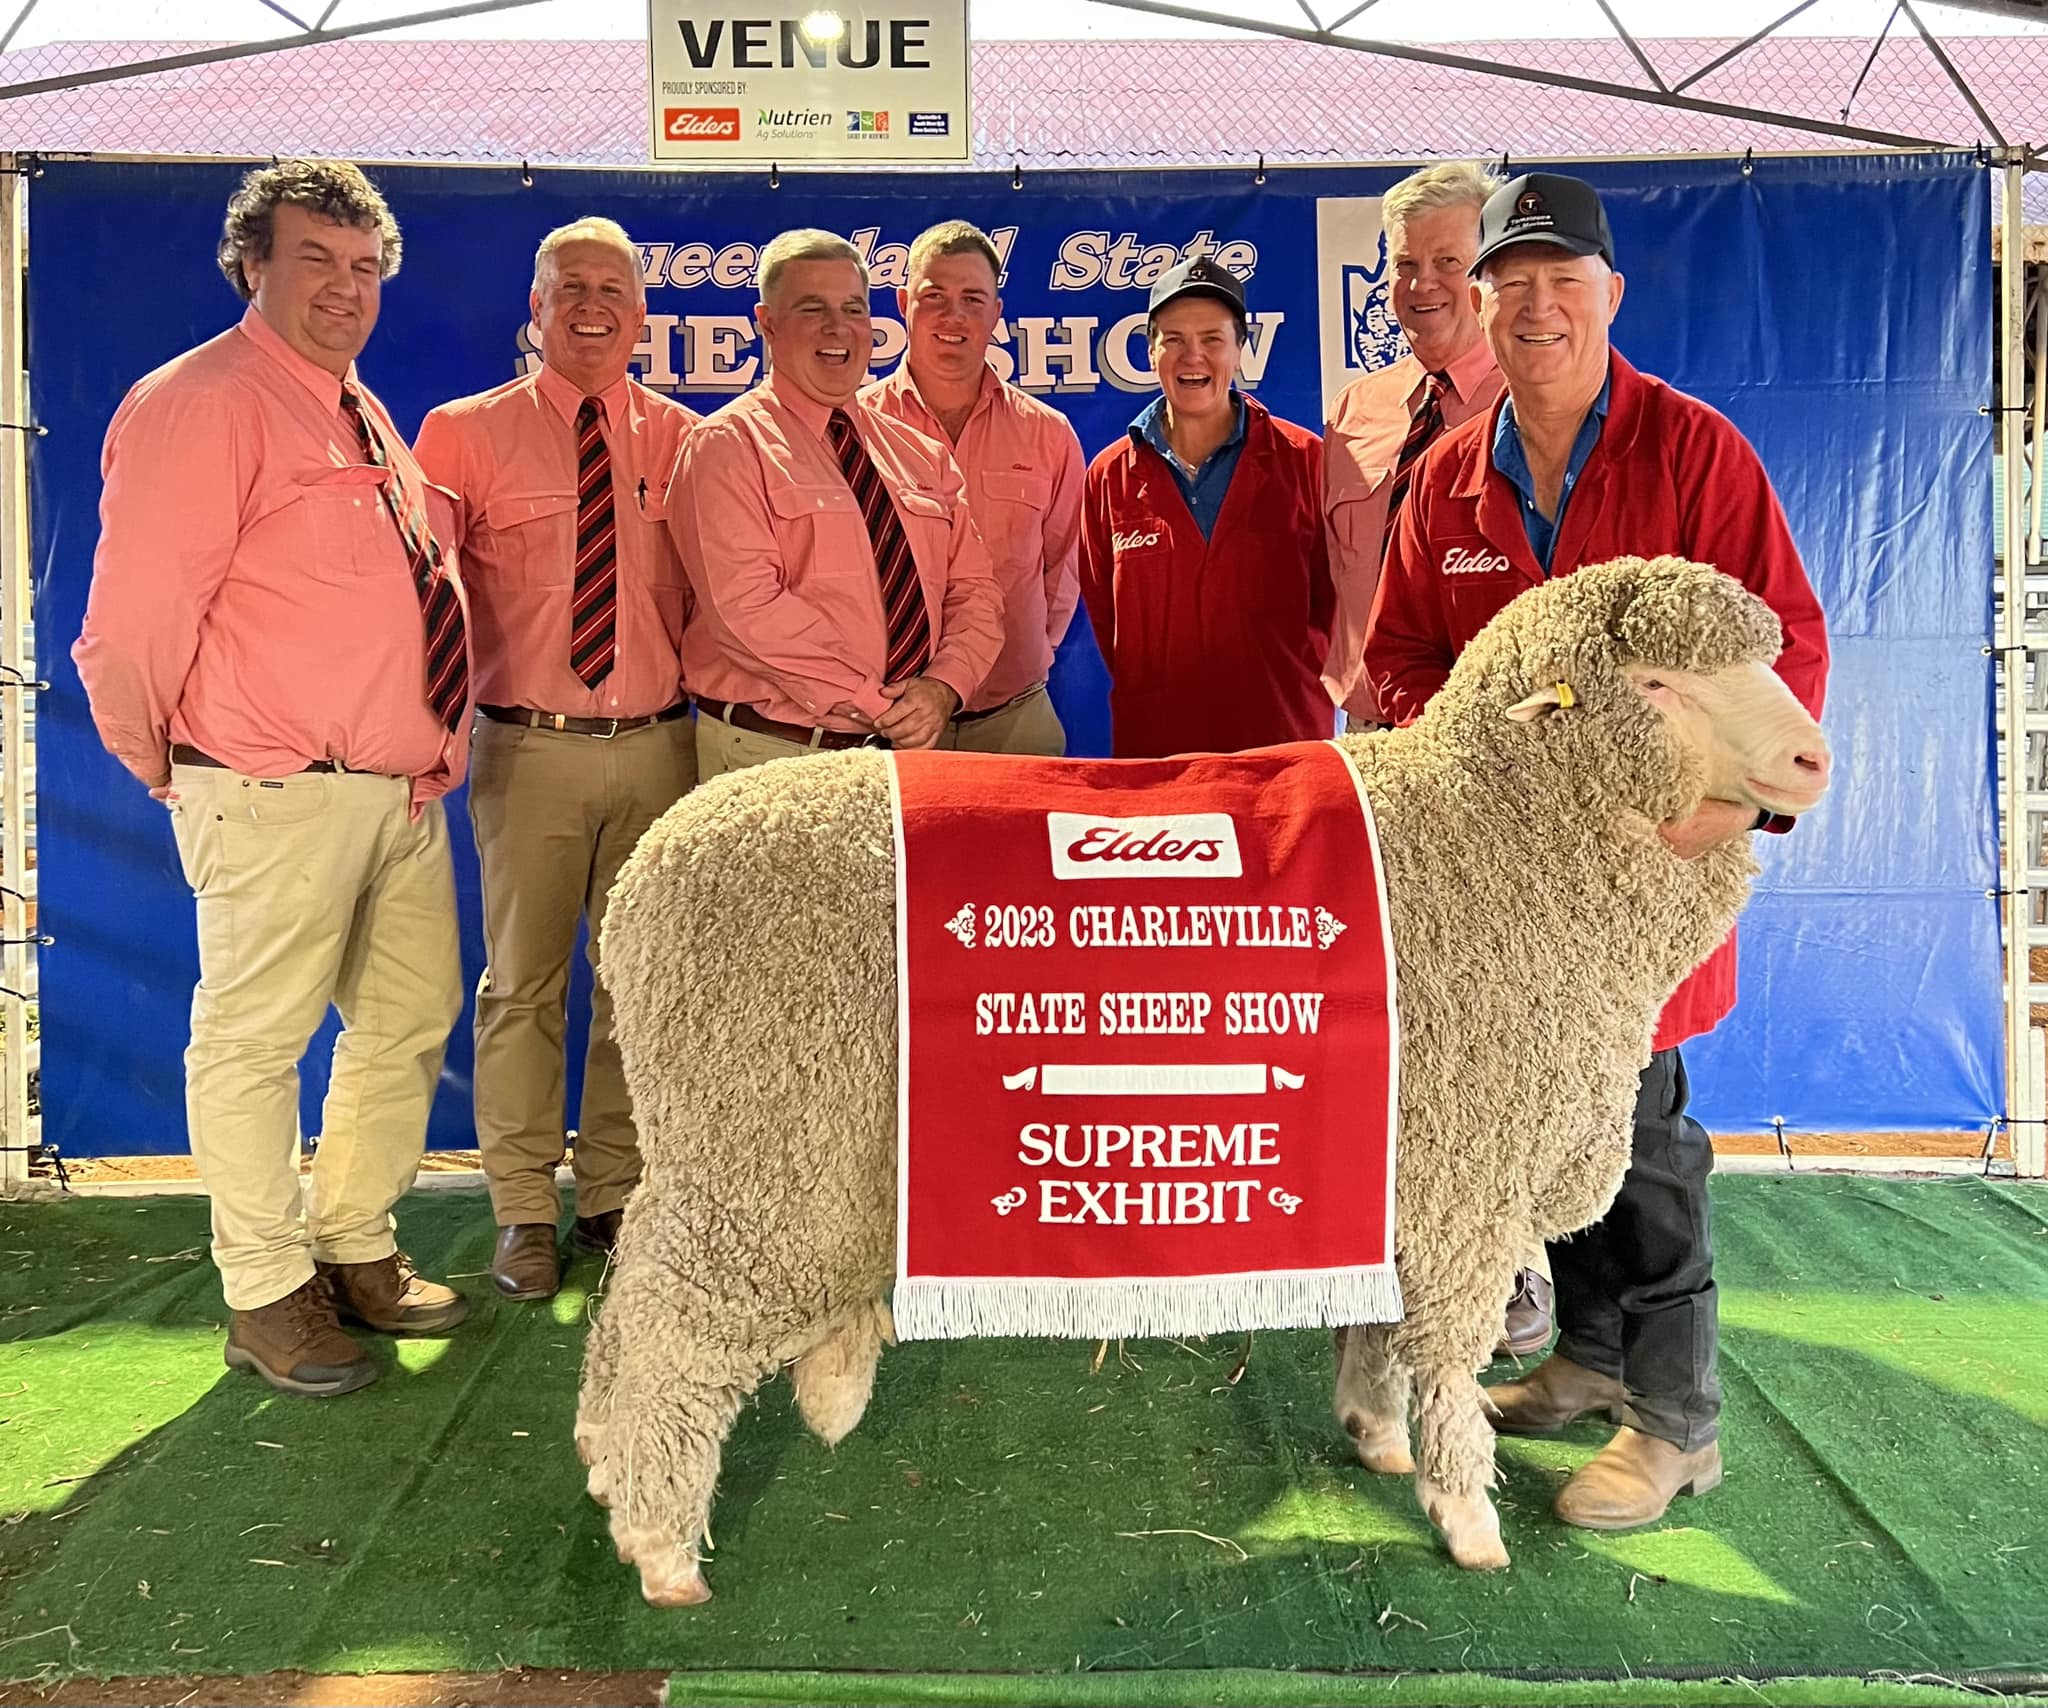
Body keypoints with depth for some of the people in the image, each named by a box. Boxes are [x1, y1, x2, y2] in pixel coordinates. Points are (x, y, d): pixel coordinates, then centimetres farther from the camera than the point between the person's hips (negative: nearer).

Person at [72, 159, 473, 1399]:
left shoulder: (364, 419, 18)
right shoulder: (201, 404, -10)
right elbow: (135, 617, -15)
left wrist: (435, 750, 15)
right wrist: (159, 759, -5)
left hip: (404, 787, 9)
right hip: (278, 798, -9)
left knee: (411, 1019, 15)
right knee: (255, 1039, 2)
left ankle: (357, 1253, 32)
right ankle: (268, 1296, 17)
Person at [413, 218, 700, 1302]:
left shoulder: (681, 439, 8)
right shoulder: (467, 433, 3)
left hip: (655, 745, 2)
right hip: (528, 750, -1)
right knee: (523, 983, 4)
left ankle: (614, 1194, 23)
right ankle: (524, 1211, 17)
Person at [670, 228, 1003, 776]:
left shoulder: (922, 456, 13)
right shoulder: (727, 446, -6)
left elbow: (974, 590, 10)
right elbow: (747, 608, -17)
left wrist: (943, 687, -10)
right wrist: (877, 703, -17)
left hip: (912, 750, 5)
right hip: (768, 759, -5)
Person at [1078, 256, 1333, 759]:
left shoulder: (1304, 460, 0)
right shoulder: (1110, 476, 3)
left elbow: (1333, 597, 3)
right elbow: (1103, 611, 8)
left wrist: (1298, 691, -4)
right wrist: (1153, 693, 1)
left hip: (1285, 738, -1)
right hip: (1152, 744, 1)